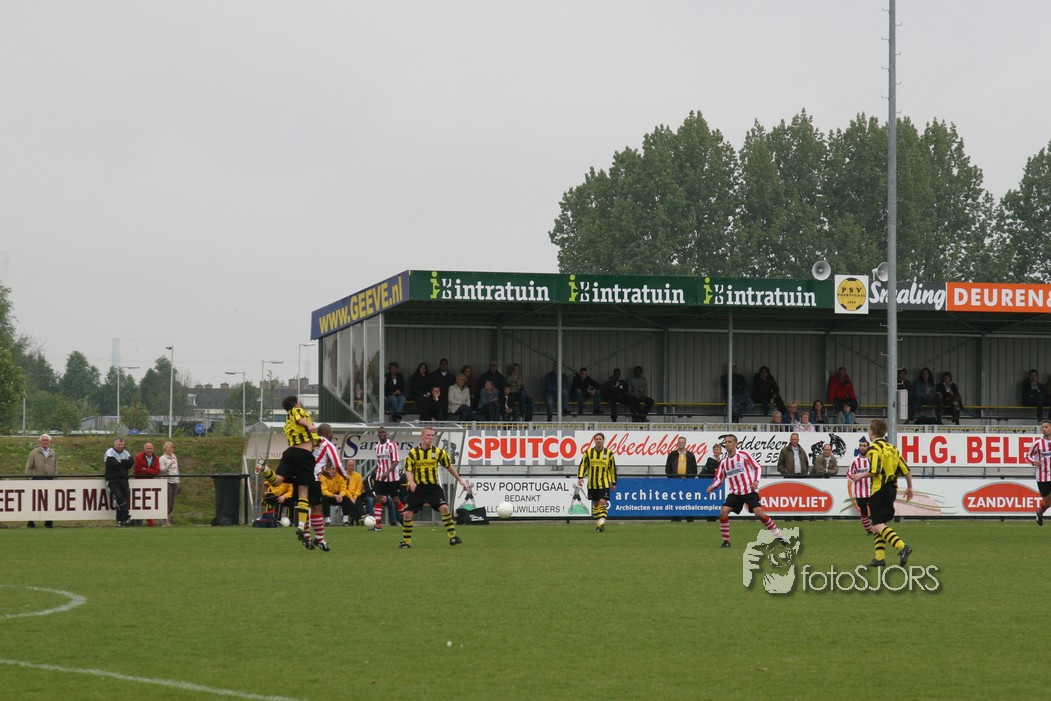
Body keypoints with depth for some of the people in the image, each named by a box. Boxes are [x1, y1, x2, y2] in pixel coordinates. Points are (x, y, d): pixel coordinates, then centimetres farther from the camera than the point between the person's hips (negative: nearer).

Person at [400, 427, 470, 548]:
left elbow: (449, 467, 11)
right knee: (407, 514, -3)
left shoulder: (438, 452, 0)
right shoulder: (413, 453, -4)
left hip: (433, 486, 0)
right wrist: (411, 482, -25)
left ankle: (452, 537, -11)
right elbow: (408, 470, -6)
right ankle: (406, 541, 14)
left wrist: (460, 480, 14)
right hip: (417, 487, 0)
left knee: (444, 507, -18)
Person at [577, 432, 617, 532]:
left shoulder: (609, 453, 0)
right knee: (595, 504, 8)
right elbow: (583, 465, 3)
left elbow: (613, 468, 7)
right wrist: (580, 477, -11)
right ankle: (598, 524, 19)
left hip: (604, 483, -2)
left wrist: (614, 483, 9)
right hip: (592, 484, 2)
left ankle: (602, 523, -21)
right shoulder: (588, 452, 2)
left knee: (602, 502, -16)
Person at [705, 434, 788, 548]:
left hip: (750, 491, -4)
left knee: (759, 513, -19)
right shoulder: (724, 462, 8)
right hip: (735, 493, 4)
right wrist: (711, 487, -9)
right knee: (723, 512, -15)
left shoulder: (743, 455, -4)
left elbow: (758, 467, -1)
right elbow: (719, 479, 10)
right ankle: (726, 541, -3)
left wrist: (756, 481, -16)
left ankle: (779, 536, -7)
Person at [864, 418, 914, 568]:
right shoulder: (892, 448, 15)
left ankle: (902, 546, -29)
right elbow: (906, 470, 13)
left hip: (879, 490, -8)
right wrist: (909, 488, 25)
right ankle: (880, 557, 11)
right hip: (892, 489, 8)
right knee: (878, 524, 16)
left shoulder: (874, 448, -9)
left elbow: (874, 471, -21)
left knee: (878, 525, -12)